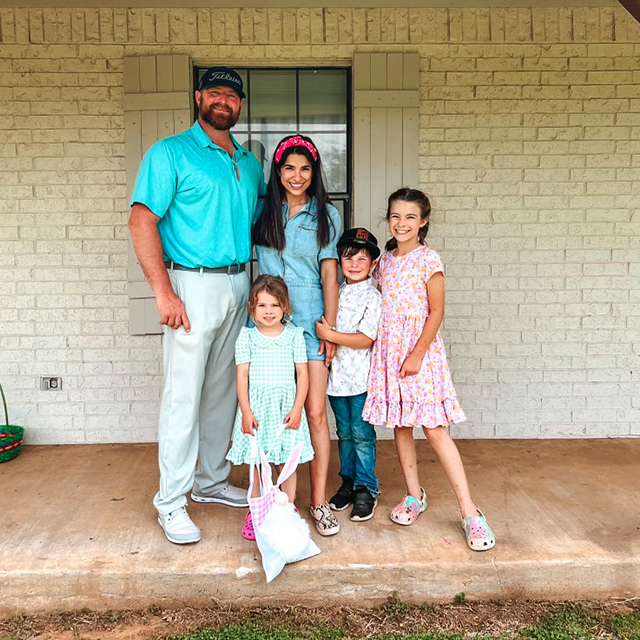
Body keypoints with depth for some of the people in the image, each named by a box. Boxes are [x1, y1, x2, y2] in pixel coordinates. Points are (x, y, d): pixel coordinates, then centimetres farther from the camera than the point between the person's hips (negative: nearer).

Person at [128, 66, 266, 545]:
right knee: (183, 395, -4)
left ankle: (212, 481, 28)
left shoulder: (249, 163, 16)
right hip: (193, 286, -6)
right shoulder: (171, 154, -2)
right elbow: (142, 222, -10)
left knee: (223, 390, 12)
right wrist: (164, 293, -18)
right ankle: (171, 501, 10)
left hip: (239, 285, 6)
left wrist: (257, 284, 10)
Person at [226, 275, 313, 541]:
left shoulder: (294, 335, 1)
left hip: (286, 407, 0)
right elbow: (242, 375, -1)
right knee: (254, 464, 7)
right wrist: (246, 412, -7)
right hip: (255, 407, 0)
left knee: (286, 464, 7)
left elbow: (302, 374, 1)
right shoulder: (247, 337, 0)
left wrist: (297, 409, -6)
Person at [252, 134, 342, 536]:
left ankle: (320, 501, 11)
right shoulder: (263, 212, 9)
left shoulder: (326, 214, 6)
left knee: (316, 413, -1)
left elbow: (329, 273, 3)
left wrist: (330, 325, -2)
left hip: (311, 319, -1)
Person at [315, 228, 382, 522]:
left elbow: (366, 339, -16)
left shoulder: (373, 297, -8)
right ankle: (348, 482, 27)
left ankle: (366, 488, 13)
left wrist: (330, 335, -16)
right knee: (344, 433, 15)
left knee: (361, 434, 0)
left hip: (361, 376, -5)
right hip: (336, 374, 5)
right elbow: (325, 324, 20)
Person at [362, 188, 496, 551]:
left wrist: (417, 354, -14)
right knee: (401, 426, 10)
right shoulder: (385, 261, 10)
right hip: (389, 351, 6)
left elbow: (436, 312, -9)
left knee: (434, 429, -7)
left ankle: (469, 511, 2)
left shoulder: (429, 260, -7)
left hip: (421, 350, -5)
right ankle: (414, 496, 27)